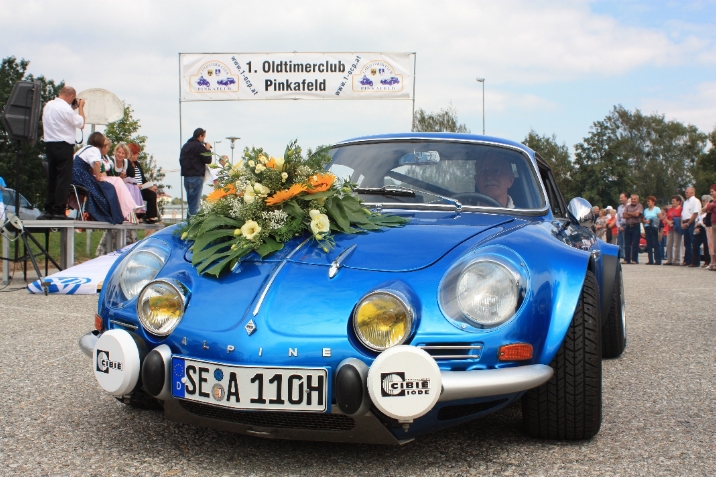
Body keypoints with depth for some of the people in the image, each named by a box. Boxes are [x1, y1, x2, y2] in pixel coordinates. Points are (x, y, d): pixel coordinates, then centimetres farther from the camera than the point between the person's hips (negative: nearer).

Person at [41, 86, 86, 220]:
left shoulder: (48, 105, 11)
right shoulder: (66, 108, -15)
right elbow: (80, 124, -7)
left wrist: (74, 108, 14)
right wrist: (80, 107, 4)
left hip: (50, 144, 8)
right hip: (64, 146, -8)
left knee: (52, 178, 12)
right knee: (64, 178, -5)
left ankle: (49, 210, 14)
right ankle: (59, 211, -7)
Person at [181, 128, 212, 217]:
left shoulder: (185, 146, 15)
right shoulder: (199, 146, -12)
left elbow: (181, 160, 20)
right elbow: (208, 160, -11)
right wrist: (208, 149, 4)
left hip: (186, 177, 8)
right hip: (196, 177, -8)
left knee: (190, 203, 15)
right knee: (195, 204, -7)